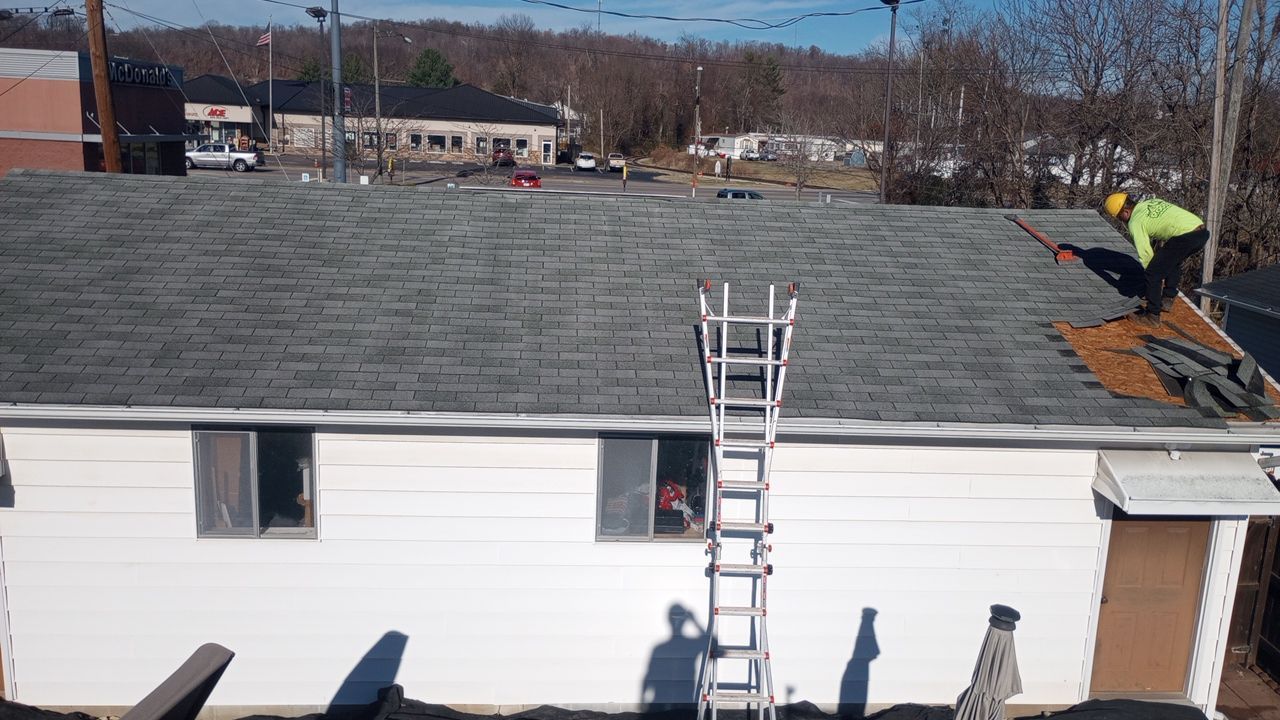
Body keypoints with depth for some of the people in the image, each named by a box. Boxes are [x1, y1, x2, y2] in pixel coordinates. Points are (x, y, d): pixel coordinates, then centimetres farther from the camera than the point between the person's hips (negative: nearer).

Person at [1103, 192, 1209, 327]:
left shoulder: (1135, 222, -1)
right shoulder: (1150, 202, 22)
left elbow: (1145, 255, 0)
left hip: (1185, 236, -9)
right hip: (1202, 231, 9)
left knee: (1153, 274, 0)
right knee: (1174, 263, 34)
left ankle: (1152, 316, 3)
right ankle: (1167, 299, 39)